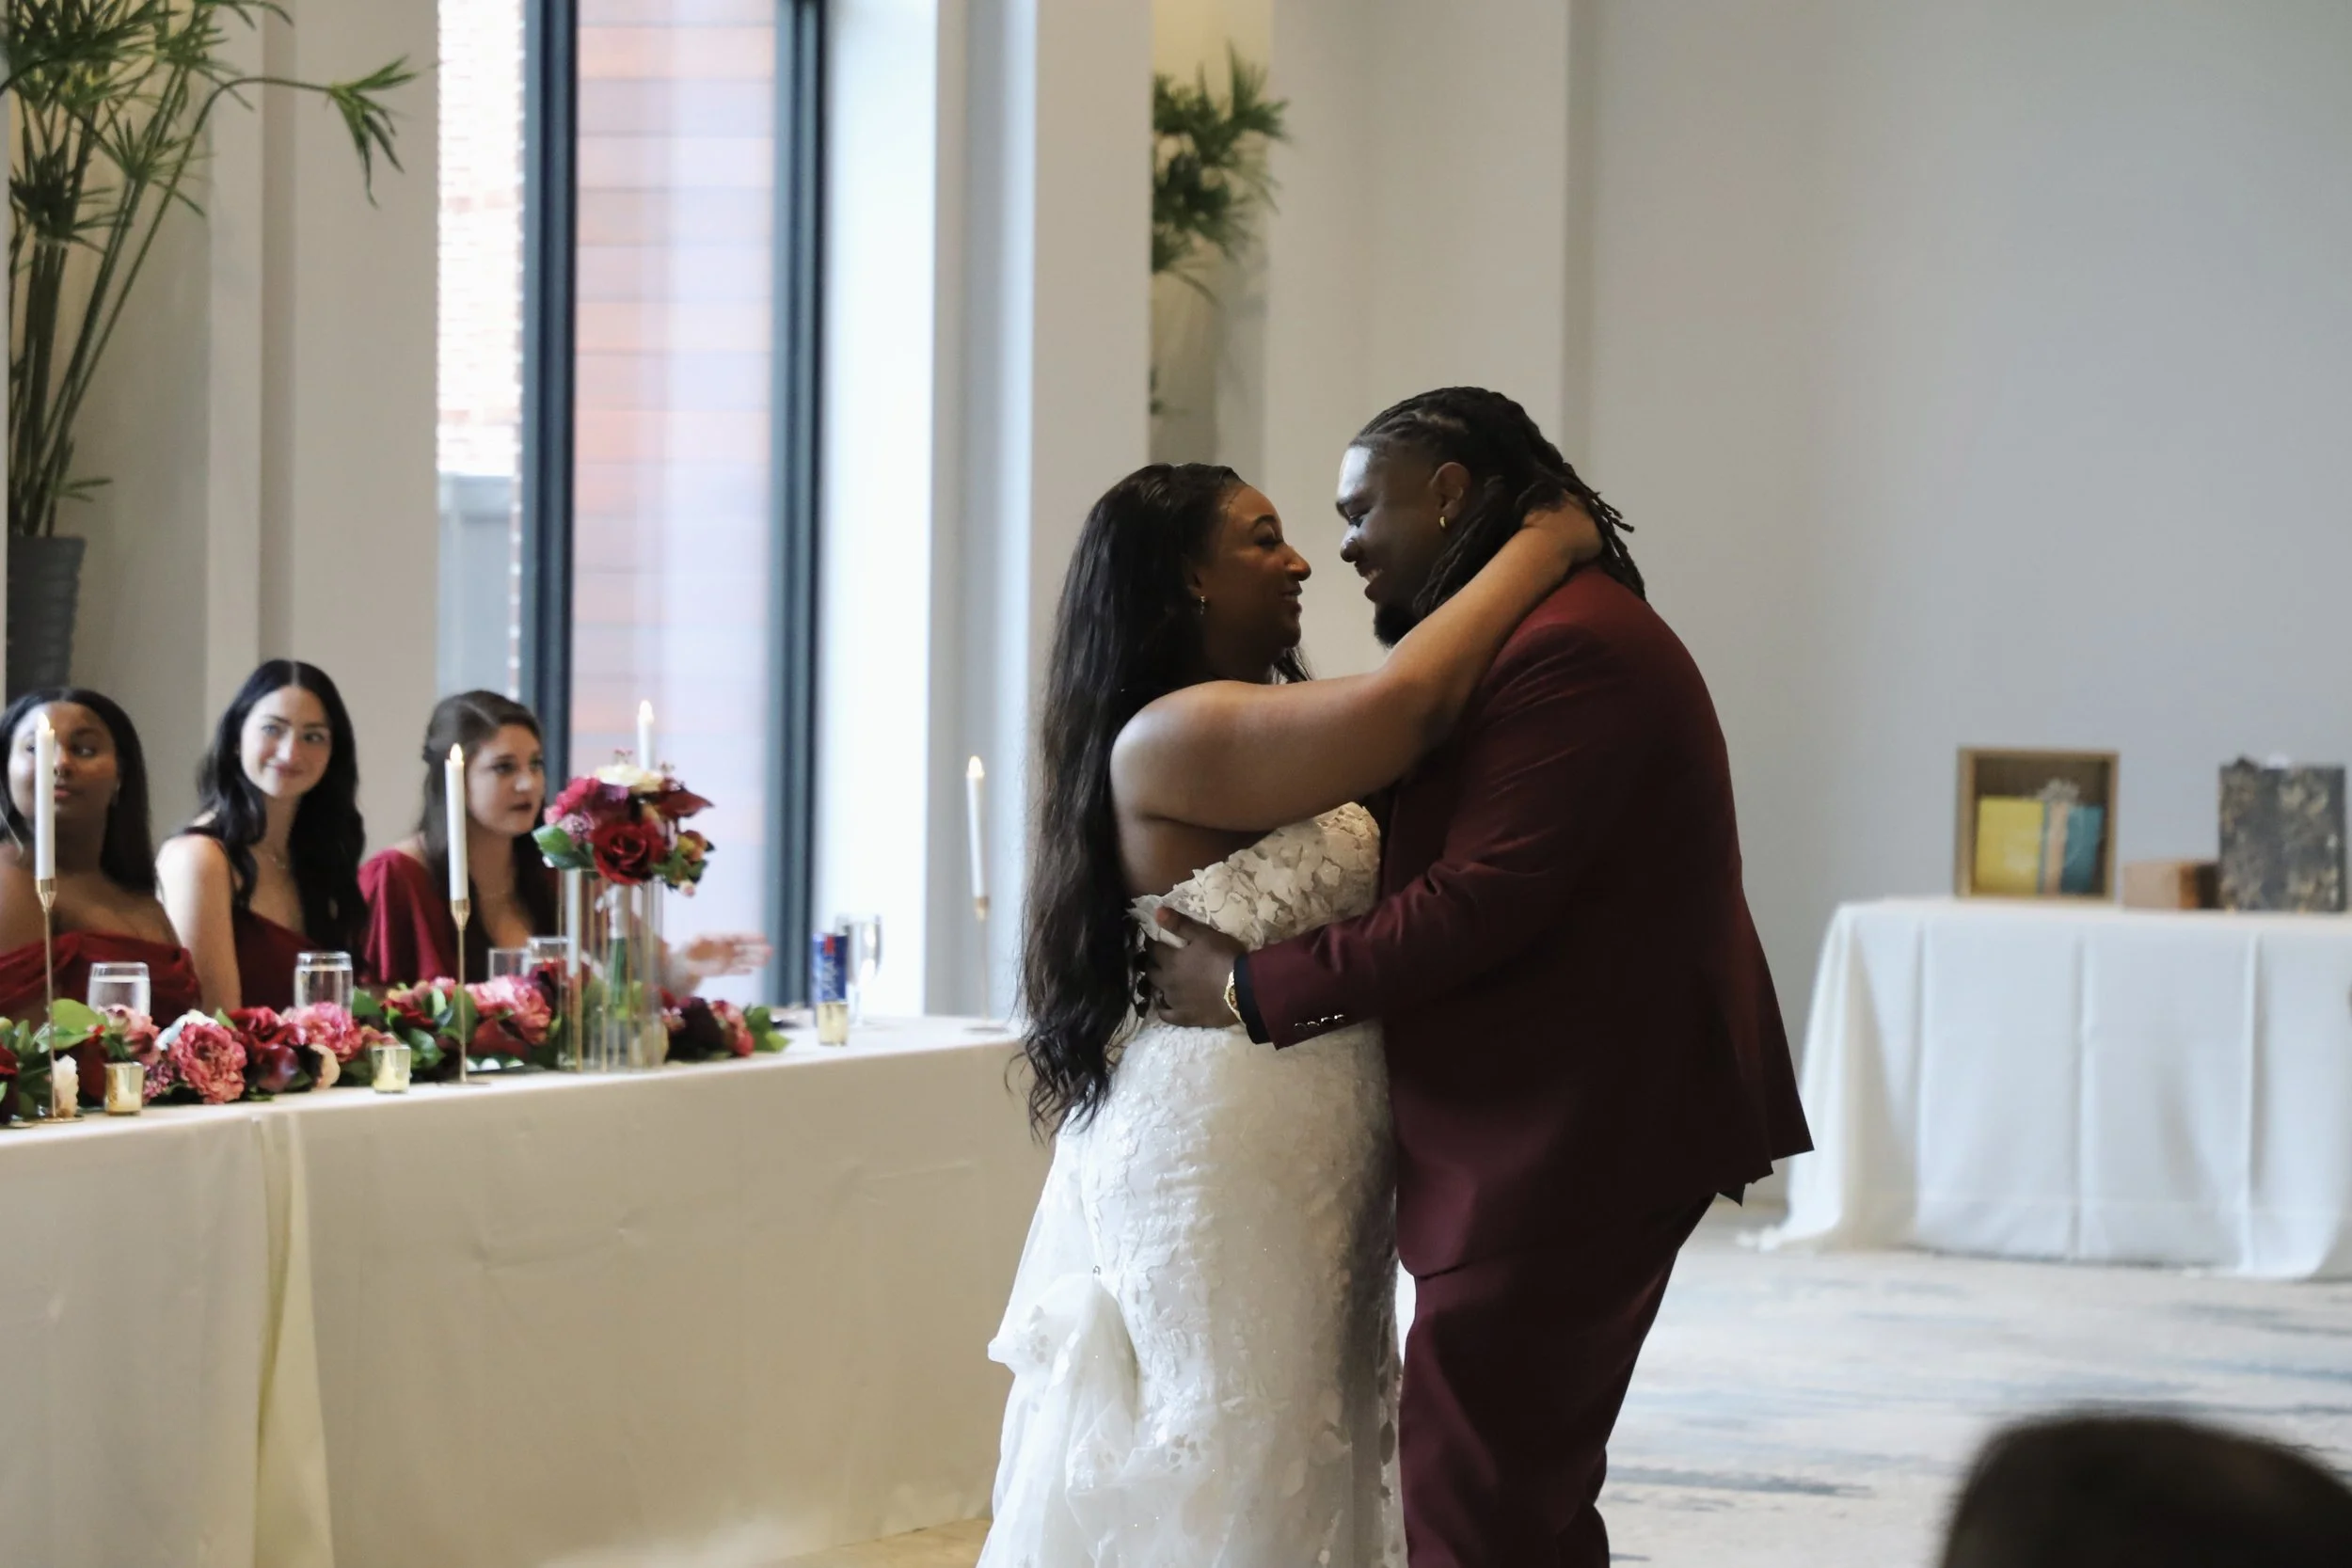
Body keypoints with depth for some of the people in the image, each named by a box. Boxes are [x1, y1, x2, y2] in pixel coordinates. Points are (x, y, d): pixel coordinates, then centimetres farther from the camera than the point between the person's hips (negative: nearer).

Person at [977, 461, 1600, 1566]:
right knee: (1232, 1478, -4)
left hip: (1293, 1159, 10)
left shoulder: (1251, 724, 15)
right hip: (1222, 1163, -10)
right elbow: (1403, 706, -27)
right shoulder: (1171, 737, -17)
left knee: (1288, 1463, 13)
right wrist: (1537, 553, -15)